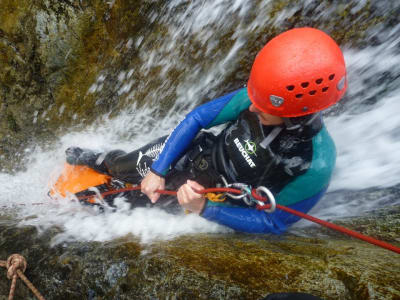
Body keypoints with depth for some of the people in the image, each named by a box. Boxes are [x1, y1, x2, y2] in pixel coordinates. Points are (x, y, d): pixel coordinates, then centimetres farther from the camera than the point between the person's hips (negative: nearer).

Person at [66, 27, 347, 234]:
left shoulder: (316, 165, -36)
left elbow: (274, 222, -22)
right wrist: (157, 170, -17)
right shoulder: (264, 95, -27)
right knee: (123, 165, 15)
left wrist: (205, 208, -32)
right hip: (200, 151, 3)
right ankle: (96, 160, 51)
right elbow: (197, 118, -15)